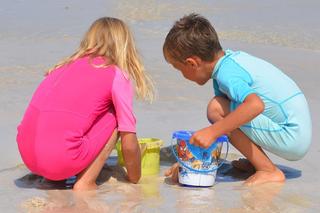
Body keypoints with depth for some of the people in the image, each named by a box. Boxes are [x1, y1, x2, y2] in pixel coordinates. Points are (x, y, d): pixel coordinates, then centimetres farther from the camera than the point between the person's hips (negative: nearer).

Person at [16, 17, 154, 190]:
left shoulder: (66, 66, 21)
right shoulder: (117, 76, 4)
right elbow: (129, 145, 2)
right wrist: (135, 180, 20)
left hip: (27, 156, 7)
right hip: (61, 161, -6)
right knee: (113, 117, 13)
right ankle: (85, 183, 5)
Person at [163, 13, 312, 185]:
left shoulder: (226, 74, -19)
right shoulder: (231, 58, 10)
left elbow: (256, 105, -40)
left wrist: (212, 131, -36)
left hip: (292, 138, -10)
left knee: (217, 109, -18)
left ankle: (269, 171, -11)